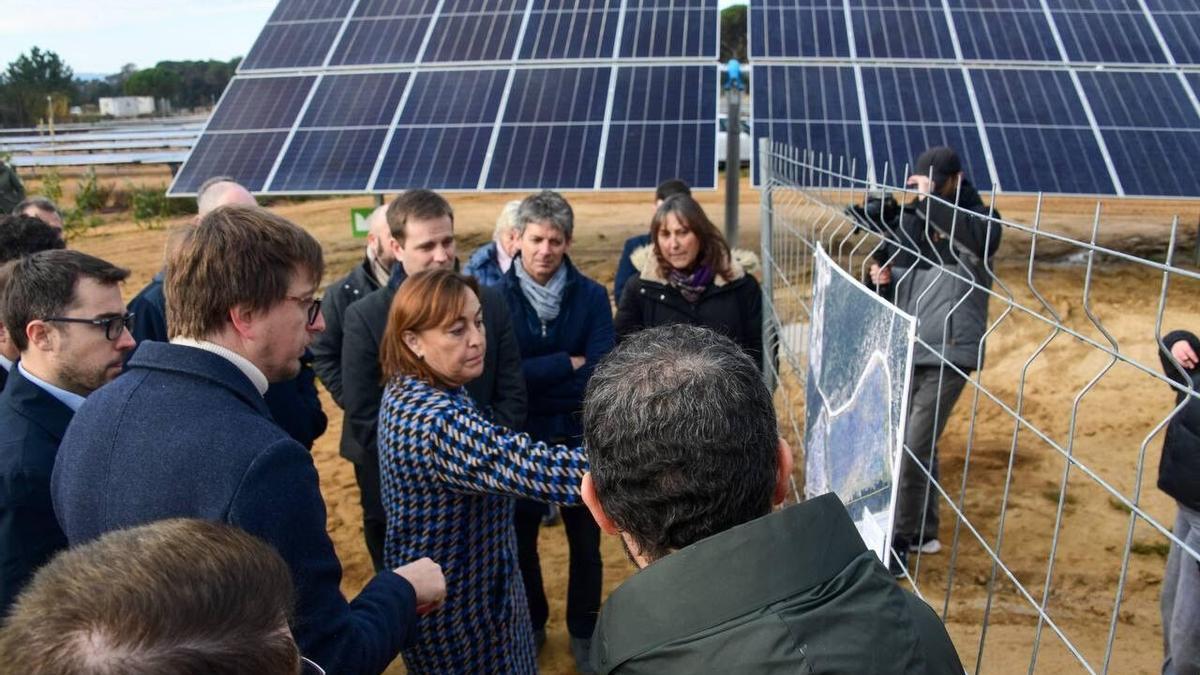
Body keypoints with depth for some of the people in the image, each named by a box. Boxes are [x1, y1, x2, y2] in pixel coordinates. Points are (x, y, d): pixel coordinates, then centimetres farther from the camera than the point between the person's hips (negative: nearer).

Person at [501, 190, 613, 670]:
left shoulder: (591, 296, -9)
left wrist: (535, 377, -23)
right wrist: (568, 364, -18)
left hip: (580, 438, 1)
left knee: (585, 543, 15)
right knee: (521, 541, 18)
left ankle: (583, 631, 37)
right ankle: (530, 625, 42)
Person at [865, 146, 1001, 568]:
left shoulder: (982, 222, -5)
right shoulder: (907, 221, 9)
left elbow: (976, 238, -30)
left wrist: (932, 197, -30)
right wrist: (881, 278, -5)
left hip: (947, 355, -6)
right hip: (905, 351, 6)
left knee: (913, 449, -7)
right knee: (918, 445, 16)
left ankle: (900, 539, 9)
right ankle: (923, 531, 31)